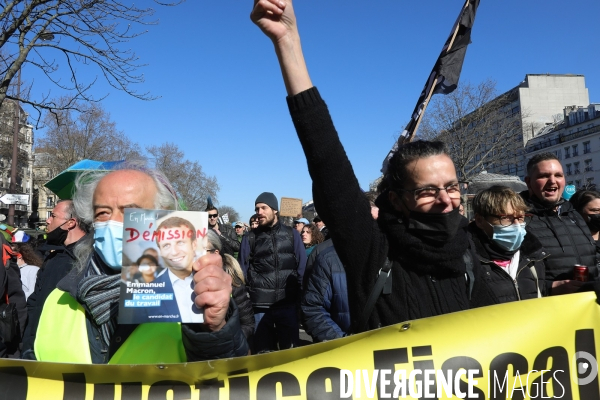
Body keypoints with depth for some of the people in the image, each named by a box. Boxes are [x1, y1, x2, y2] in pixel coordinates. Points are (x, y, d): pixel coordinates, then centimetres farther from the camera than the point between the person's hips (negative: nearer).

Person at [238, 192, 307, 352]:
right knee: (263, 352, 8)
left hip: (288, 304, 0)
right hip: (260, 306, 0)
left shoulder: (292, 234, 7)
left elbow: (302, 269, 4)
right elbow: (242, 273, 5)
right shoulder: (250, 238, 6)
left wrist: (301, 300, -3)